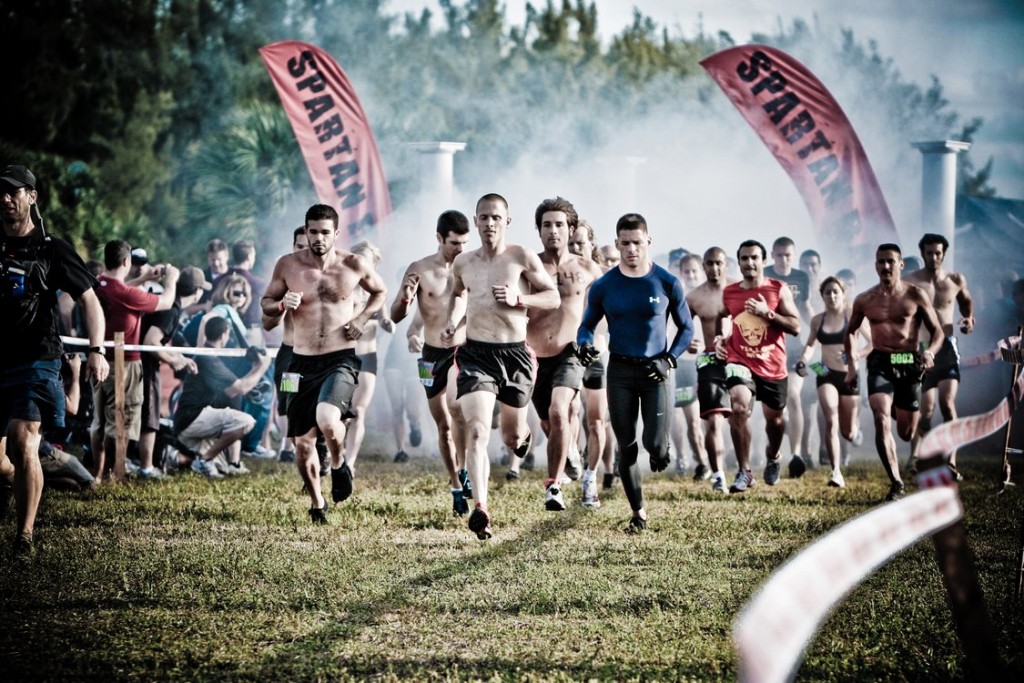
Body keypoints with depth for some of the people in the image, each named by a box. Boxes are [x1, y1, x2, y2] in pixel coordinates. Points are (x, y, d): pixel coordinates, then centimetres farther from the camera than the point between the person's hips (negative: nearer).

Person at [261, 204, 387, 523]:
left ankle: (339, 465, 3)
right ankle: (317, 503, 30)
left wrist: (362, 318, 0)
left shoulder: (354, 266, -2)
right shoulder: (287, 265, 0)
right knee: (303, 443, 6)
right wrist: (282, 304, -11)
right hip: (303, 363, 3)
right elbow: (266, 303, 12)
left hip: (341, 361, -3)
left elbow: (380, 292, 17)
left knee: (327, 419, -30)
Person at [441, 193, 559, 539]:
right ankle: (480, 508, -26)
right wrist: (452, 322, 10)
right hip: (476, 354, 1)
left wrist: (518, 298, -15)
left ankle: (522, 434, 56)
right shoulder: (463, 263, 7)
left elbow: (553, 298, 0)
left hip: (515, 353, -1)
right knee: (477, 430, -20)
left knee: (512, 438, 16)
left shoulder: (522, 257, -3)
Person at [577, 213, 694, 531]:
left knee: (655, 443, -11)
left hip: (657, 371, -1)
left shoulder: (667, 283, -4)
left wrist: (669, 359, -10)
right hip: (620, 371, 2)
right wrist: (585, 344, -15)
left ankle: (660, 452, 28)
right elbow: (587, 326, 9)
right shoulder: (603, 287, -1)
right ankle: (638, 512, 15)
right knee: (626, 448, 2)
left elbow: (686, 328, 6)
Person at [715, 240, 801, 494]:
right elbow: (722, 317, 26)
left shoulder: (779, 290, -3)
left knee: (774, 419, 15)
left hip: (773, 367, 0)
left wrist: (767, 313, -20)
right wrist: (720, 338, 6)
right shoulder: (729, 292, 5)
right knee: (739, 408, -26)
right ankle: (744, 472, -18)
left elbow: (795, 327, -9)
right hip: (740, 362, 0)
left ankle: (773, 457, 50)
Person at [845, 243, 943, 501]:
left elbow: (937, 331, 2)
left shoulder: (916, 295, 0)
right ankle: (896, 483, -22)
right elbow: (850, 332, 21)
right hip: (880, 363, 0)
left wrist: (930, 352, -18)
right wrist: (852, 363, 7)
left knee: (907, 433, 7)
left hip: (909, 364, 0)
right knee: (881, 419, -23)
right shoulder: (865, 300, 5)